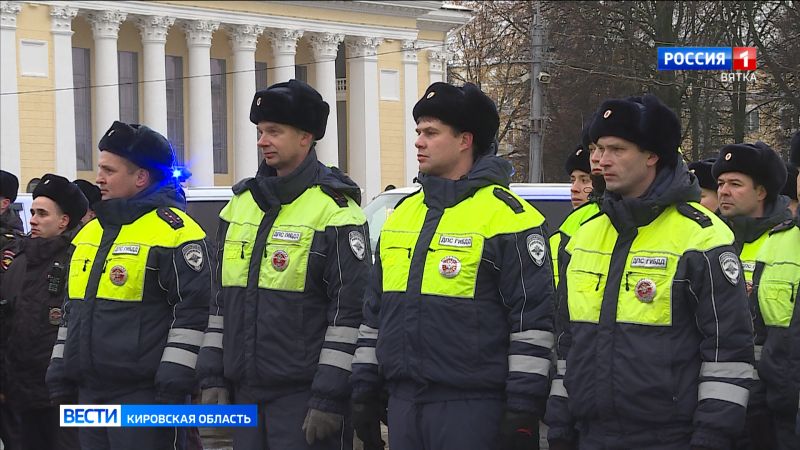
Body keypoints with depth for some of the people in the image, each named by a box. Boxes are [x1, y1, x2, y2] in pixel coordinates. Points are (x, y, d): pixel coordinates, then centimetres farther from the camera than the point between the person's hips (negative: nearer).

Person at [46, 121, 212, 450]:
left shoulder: (173, 230, -9)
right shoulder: (90, 231, 17)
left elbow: (193, 309, -14)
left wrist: (173, 383, -17)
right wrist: (60, 374, 20)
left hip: (143, 396, -8)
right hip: (88, 393, 8)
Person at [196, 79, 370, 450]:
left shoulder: (335, 209, -8)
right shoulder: (241, 203, 14)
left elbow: (349, 311, -12)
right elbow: (221, 298, 19)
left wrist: (329, 399, -16)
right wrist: (213, 376, 11)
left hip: (305, 394, -7)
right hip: (246, 391, 7)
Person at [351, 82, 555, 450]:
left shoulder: (506, 215, -7)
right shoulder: (403, 213, 16)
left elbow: (533, 320, -11)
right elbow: (375, 311, 22)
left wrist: (523, 410, -14)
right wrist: (365, 391, 18)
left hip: (472, 407, -7)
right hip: (404, 402, 7)